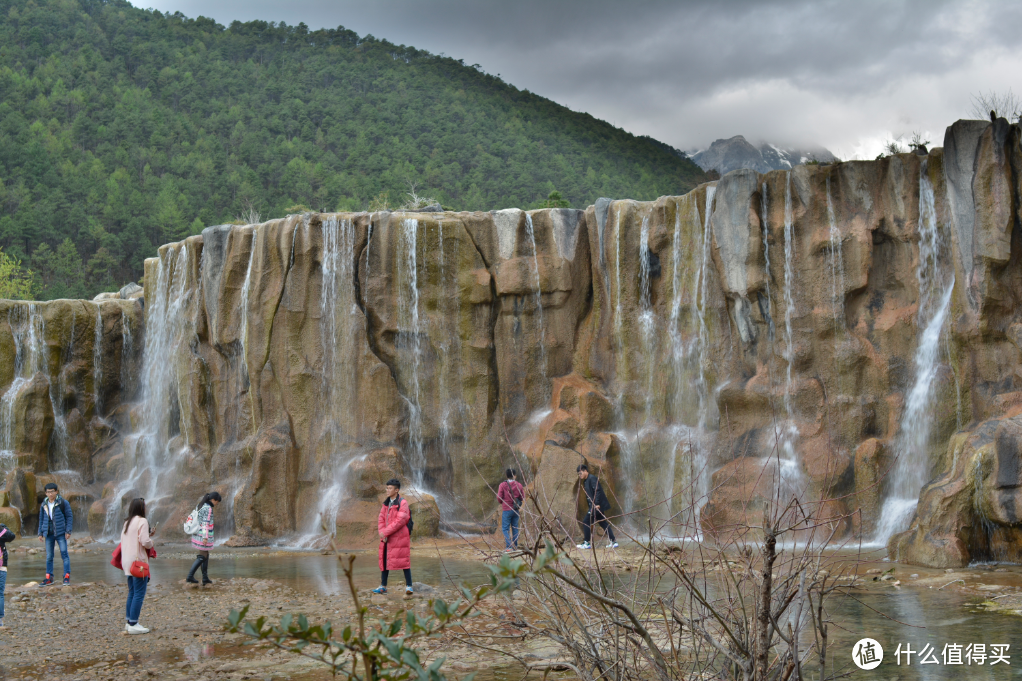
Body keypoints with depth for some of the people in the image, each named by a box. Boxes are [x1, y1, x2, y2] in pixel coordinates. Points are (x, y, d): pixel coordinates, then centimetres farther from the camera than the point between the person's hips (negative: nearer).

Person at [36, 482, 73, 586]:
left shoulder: (63, 502, -4)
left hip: (60, 533, -4)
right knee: (49, 556, 7)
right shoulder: (44, 504, 9)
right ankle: (49, 578, 13)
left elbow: (69, 517, -2)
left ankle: (67, 576, -1)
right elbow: (41, 519, 18)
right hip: (48, 534, 4)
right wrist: (40, 533, 14)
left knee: (64, 554, -5)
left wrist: (68, 531, -8)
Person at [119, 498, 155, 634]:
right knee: (139, 593, -4)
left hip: (128, 561, 9)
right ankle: (133, 624, -5)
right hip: (138, 561, -9)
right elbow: (145, 542, -21)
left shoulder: (127, 522, 13)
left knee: (132, 592, 17)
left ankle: (128, 622, 19)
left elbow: (124, 539, 14)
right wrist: (151, 542, 3)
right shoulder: (142, 521, -13)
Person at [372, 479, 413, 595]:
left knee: (403, 560, -7)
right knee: (384, 560, 10)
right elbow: (381, 519, 12)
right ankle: (383, 586, 18)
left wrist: (385, 532, -16)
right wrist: (382, 533, -6)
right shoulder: (386, 503, 14)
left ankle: (408, 586, -4)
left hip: (399, 537, -7)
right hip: (387, 538, 7)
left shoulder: (402, 503, -9)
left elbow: (400, 521, -17)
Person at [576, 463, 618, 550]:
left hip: (597, 506, -10)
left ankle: (586, 543, -3)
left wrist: (597, 504, -26)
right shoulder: (586, 481, 18)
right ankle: (613, 542, 12)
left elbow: (597, 491, -22)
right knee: (603, 523, 11)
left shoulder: (592, 479, -13)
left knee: (586, 522, -7)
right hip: (594, 506, 10)